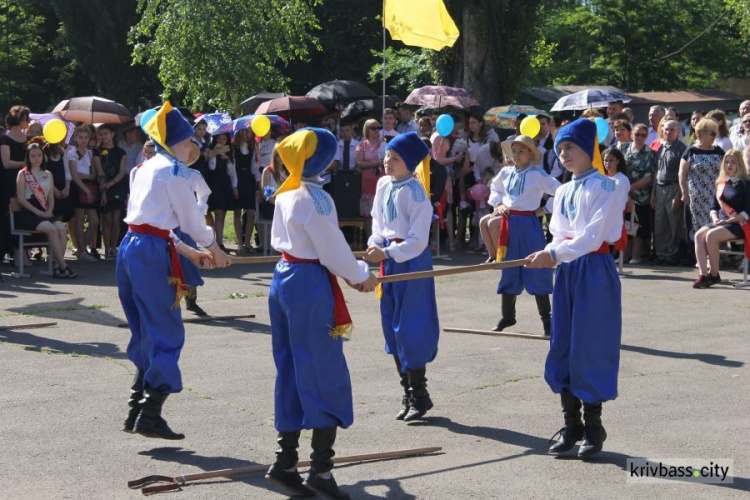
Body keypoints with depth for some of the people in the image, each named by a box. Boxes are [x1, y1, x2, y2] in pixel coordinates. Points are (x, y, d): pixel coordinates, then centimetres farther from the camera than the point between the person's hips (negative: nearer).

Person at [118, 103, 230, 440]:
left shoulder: (147, 168, 19)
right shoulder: (173, 170, -7)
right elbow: (192, 220, -4)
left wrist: (190, 253, 23)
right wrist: (215, 250, 14)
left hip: (130, 247, 9)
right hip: (152, 253, -9)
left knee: (146, 334, 16)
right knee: (168, 334, -3)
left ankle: (137, 411, 18)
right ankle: (150, 415, -5)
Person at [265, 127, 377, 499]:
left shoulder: (285, 195, 8)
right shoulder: (316, 199, -18)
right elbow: (333, 251, -15)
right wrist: (361, 276, 4)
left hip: (284, 278, 9)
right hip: (310, 286, -9)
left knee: (290, 372, 13)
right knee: (325, 375, -1)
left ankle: (285, 461, 16)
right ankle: (321, 468, 0)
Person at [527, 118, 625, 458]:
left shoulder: (604, 188, -8)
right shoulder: (562, 192, 14)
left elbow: (593, 237, -18)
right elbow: (559, 235, 11)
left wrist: (555, 254, -25)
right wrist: (547, 255, -10)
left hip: (595, 271, -7)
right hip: (566, 272, 7)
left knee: (589, 348, -4)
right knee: (562, 348, 7)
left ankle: (593, 426, 8)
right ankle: (571, 424, 18)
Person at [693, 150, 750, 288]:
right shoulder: (721, 183, 15)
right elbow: (714, 206, 18)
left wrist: (727, 221, -17)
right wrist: (715, 218, -4)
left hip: (739, 225, -6)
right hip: (720, 222, 6)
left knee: (711, 235, -30)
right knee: (699, 235, -22)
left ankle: (714, 275, -19)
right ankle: (703, 275, -30)